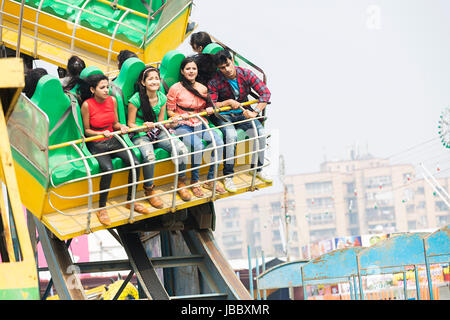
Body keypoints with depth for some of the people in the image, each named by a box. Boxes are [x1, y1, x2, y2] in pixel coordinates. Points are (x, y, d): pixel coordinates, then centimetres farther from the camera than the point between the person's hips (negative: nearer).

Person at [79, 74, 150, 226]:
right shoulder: (87, 105, -10)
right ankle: (101, 208, -17)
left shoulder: (112, 100, 4)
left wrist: (121, 126, -9)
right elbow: (86, 130, -4)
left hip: (112, 141, 5)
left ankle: (130, 200, 1)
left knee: (135, 163, -18)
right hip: (96, 144, -5)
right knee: (108, 169, -32)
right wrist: (102, 133, -21)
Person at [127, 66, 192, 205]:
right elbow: (130, 124, -7)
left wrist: (169, 124, -13)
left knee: (181, 149, -19)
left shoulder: (162, 98, 5)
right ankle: (149, 189, -13)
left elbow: (161, 122, 9)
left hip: (158, 132, 5)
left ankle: (181, 183, 2)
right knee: (149, 155, -36)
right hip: (140, 135, -5)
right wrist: (143, 127, -27)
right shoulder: (135, 100, -12)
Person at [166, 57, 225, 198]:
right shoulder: (175, 88, -5)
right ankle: (194, 182, -15)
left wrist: (208, 110, 2)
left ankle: (211, 179, -9)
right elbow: (169, 112, -1)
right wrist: (180, 116, -19)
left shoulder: (202, 88, 10)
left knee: (219, 142, -21)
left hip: (199, 124, 5)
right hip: (182, 126, -5)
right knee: (198, 145, -32)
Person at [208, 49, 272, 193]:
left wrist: (255, 112, -18)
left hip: (243, 112, 3)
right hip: (223, 115, -3)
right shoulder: (214, 81, -12)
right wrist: (228, 102, -22)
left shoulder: (246, 74, -7)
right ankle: (228, 176, -24)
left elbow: (265, 92, -9)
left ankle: (257, 168, -1)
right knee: (231, 135, -34)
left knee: (260, 132, -22)